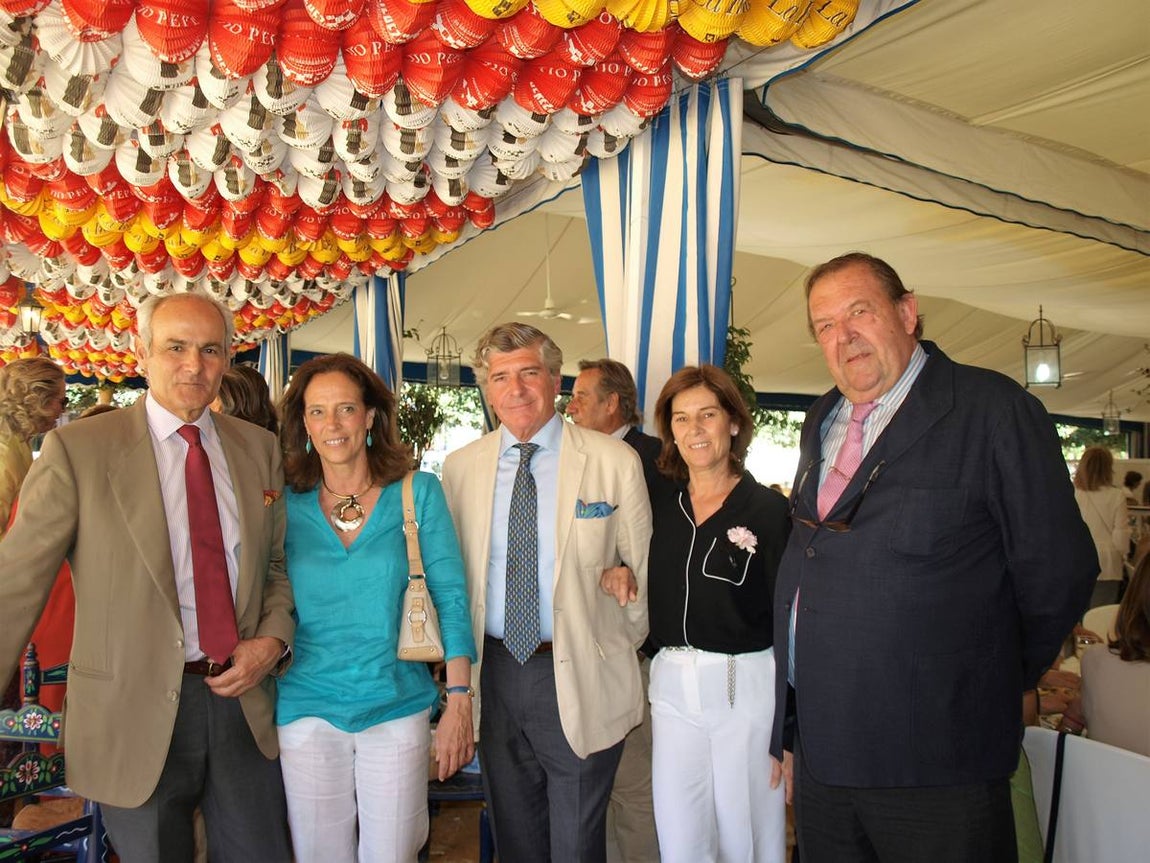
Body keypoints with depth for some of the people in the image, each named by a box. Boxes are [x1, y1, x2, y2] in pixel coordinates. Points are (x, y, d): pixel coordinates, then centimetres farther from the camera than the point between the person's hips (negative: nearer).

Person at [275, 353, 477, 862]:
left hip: (398, 707, -1)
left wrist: (460, 702, -8)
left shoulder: (418, 493, -4)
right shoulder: (286, 506, 0)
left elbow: (450, 597, -4)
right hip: (307, 710, 2)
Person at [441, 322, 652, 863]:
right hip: (493, 672, 3)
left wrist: (623, 649, 4)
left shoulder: (615, 461, -7)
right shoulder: (459, 467, 2)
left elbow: (641, 566, -1)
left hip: (580, 678, -3)